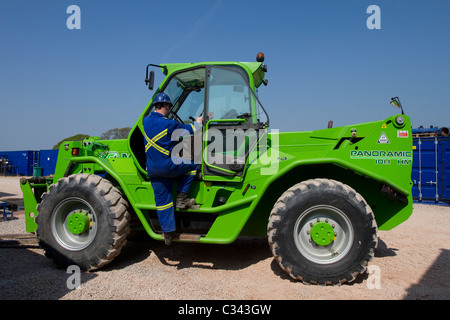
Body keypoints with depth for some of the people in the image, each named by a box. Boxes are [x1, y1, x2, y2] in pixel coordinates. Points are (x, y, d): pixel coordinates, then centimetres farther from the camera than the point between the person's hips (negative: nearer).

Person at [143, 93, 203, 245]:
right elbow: (188, 129, 0)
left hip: (152, 169, 6)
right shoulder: (168, 124, -13)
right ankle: (181, 199, 13)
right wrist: (198, 122, 20)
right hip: (167, 166, -6)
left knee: (162, 200, 11)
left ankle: (168, 233, 16)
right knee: (192, 166, 16)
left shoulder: (146, 121, 6)